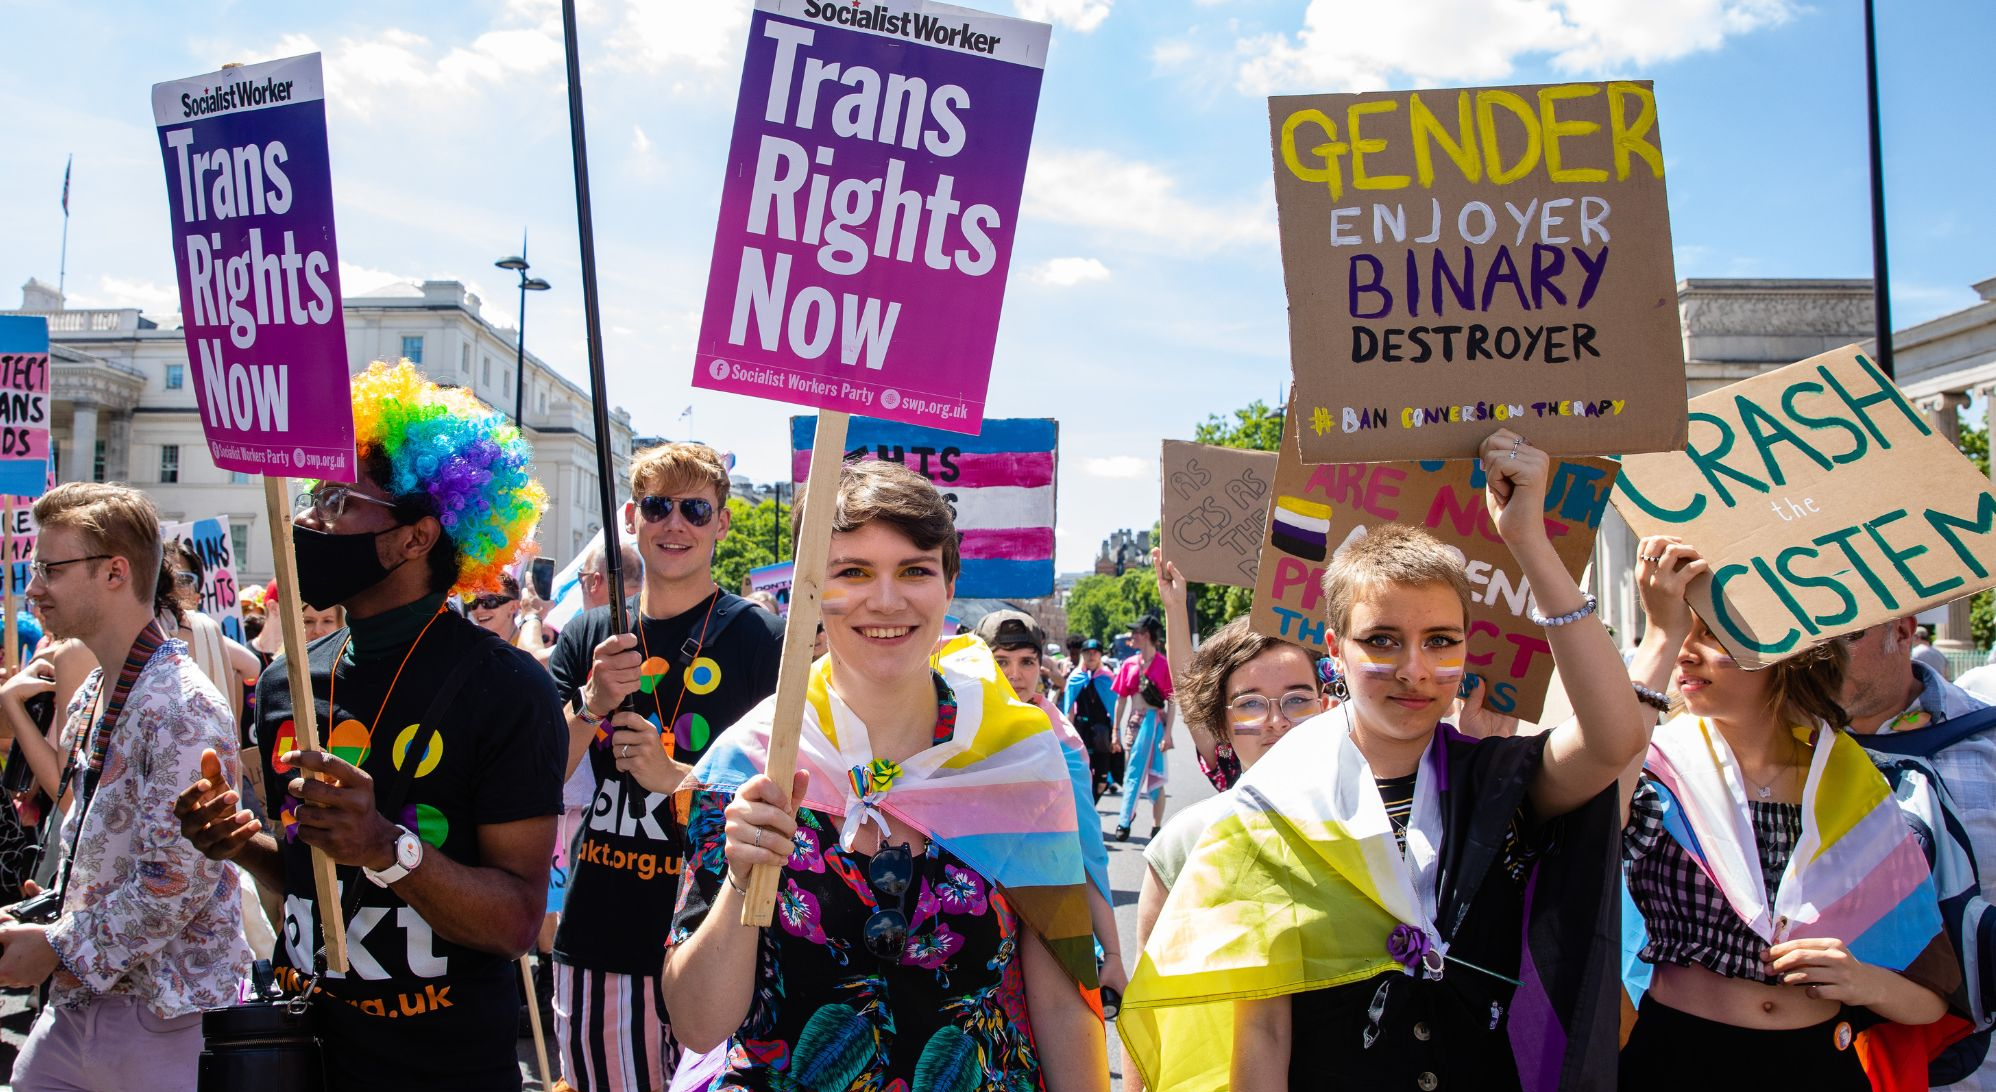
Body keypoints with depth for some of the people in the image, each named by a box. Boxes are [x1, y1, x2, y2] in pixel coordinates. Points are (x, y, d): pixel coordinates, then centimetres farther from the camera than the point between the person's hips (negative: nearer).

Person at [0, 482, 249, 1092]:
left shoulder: (183, 708, -19)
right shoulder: (86, 701, 11)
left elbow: (179, 882, -23)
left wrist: (56, 948, -14)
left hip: (161, 1014, -8)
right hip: (75, 1003, 8)